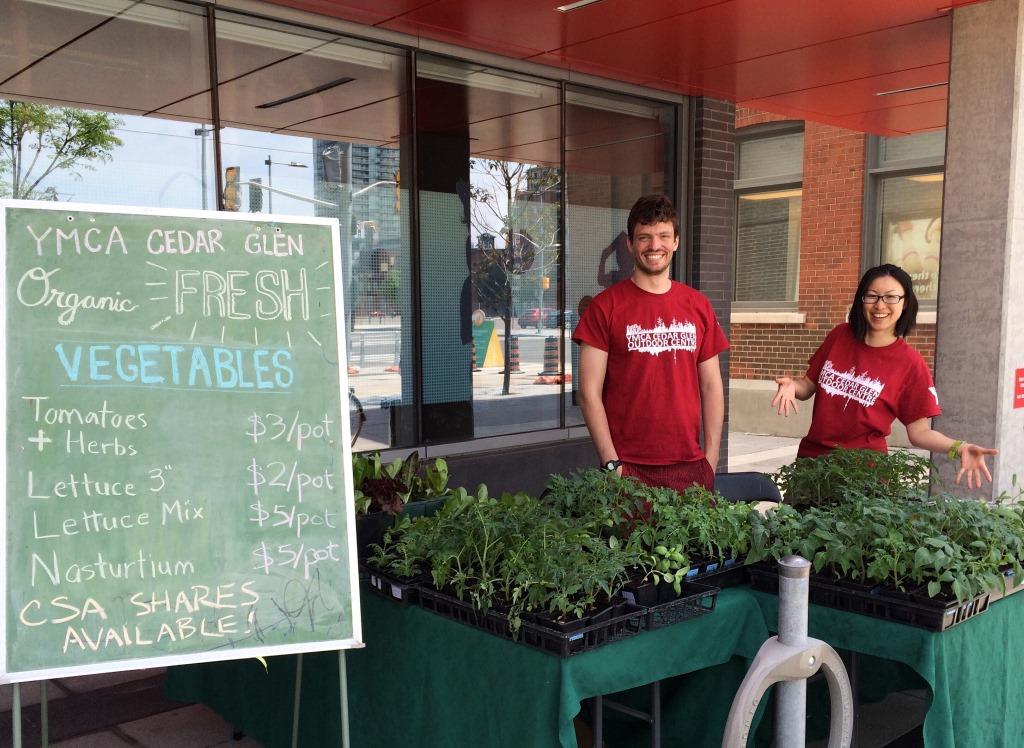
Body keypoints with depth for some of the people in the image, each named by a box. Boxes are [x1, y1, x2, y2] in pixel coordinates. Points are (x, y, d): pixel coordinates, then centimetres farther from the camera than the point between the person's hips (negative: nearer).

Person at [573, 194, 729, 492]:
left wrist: (711, 459, 4)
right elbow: (590, 392, -6)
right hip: (629, 468, -3)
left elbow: (711, 386, 11)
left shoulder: (698, 306, 9)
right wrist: (612, 463, -11)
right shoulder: (605, 307, -3)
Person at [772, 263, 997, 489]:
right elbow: (809, 385, 10)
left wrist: (958, 448, -21)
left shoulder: (910, 364, -9)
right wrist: (792, 385, -11)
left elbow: (919, 431, -5)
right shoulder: (840, 336, 0)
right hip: (811, 455, 3)